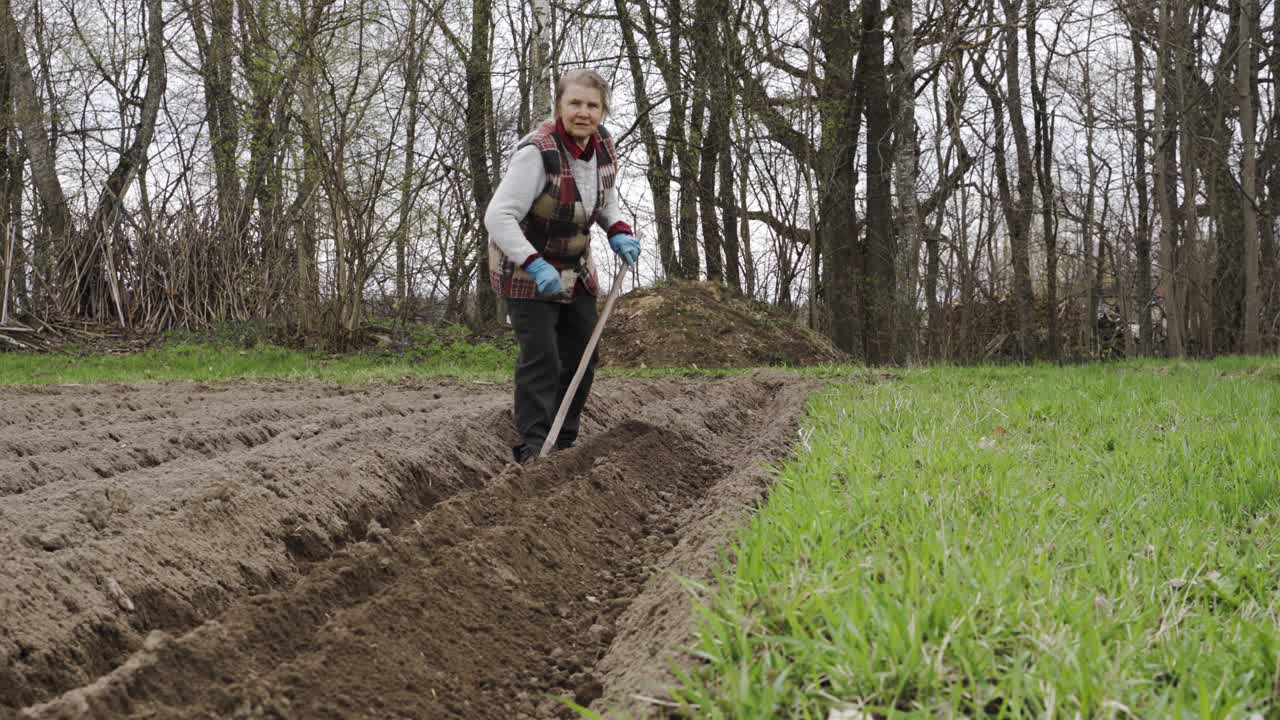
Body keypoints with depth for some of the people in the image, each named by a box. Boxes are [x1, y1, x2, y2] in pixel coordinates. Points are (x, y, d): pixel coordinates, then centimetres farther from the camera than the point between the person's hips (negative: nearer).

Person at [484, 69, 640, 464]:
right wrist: (535, 266, -40)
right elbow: (498, 216, -30)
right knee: (541, 358, -16)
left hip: (575, 269, 8)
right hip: (525, 272, -8)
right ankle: (532, 448, -13)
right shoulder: (537, 152, -28)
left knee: (582, 355, 11)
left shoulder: (603, 145, -5)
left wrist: (618, 232, -6)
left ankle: (564, 443, 24)